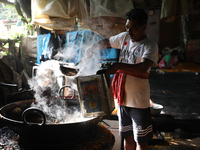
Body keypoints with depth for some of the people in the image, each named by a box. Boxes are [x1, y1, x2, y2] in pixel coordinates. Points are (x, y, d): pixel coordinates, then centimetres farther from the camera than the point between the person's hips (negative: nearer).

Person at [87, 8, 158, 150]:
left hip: (139, 100, -6)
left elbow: (143, 68, -31)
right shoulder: (124, 37, 5)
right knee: (127, 137, 19)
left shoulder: (150, 46, -14)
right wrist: (90, 50, 4)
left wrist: (118, 66, -39)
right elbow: (106, 42, 22)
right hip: (122, 97, 6)